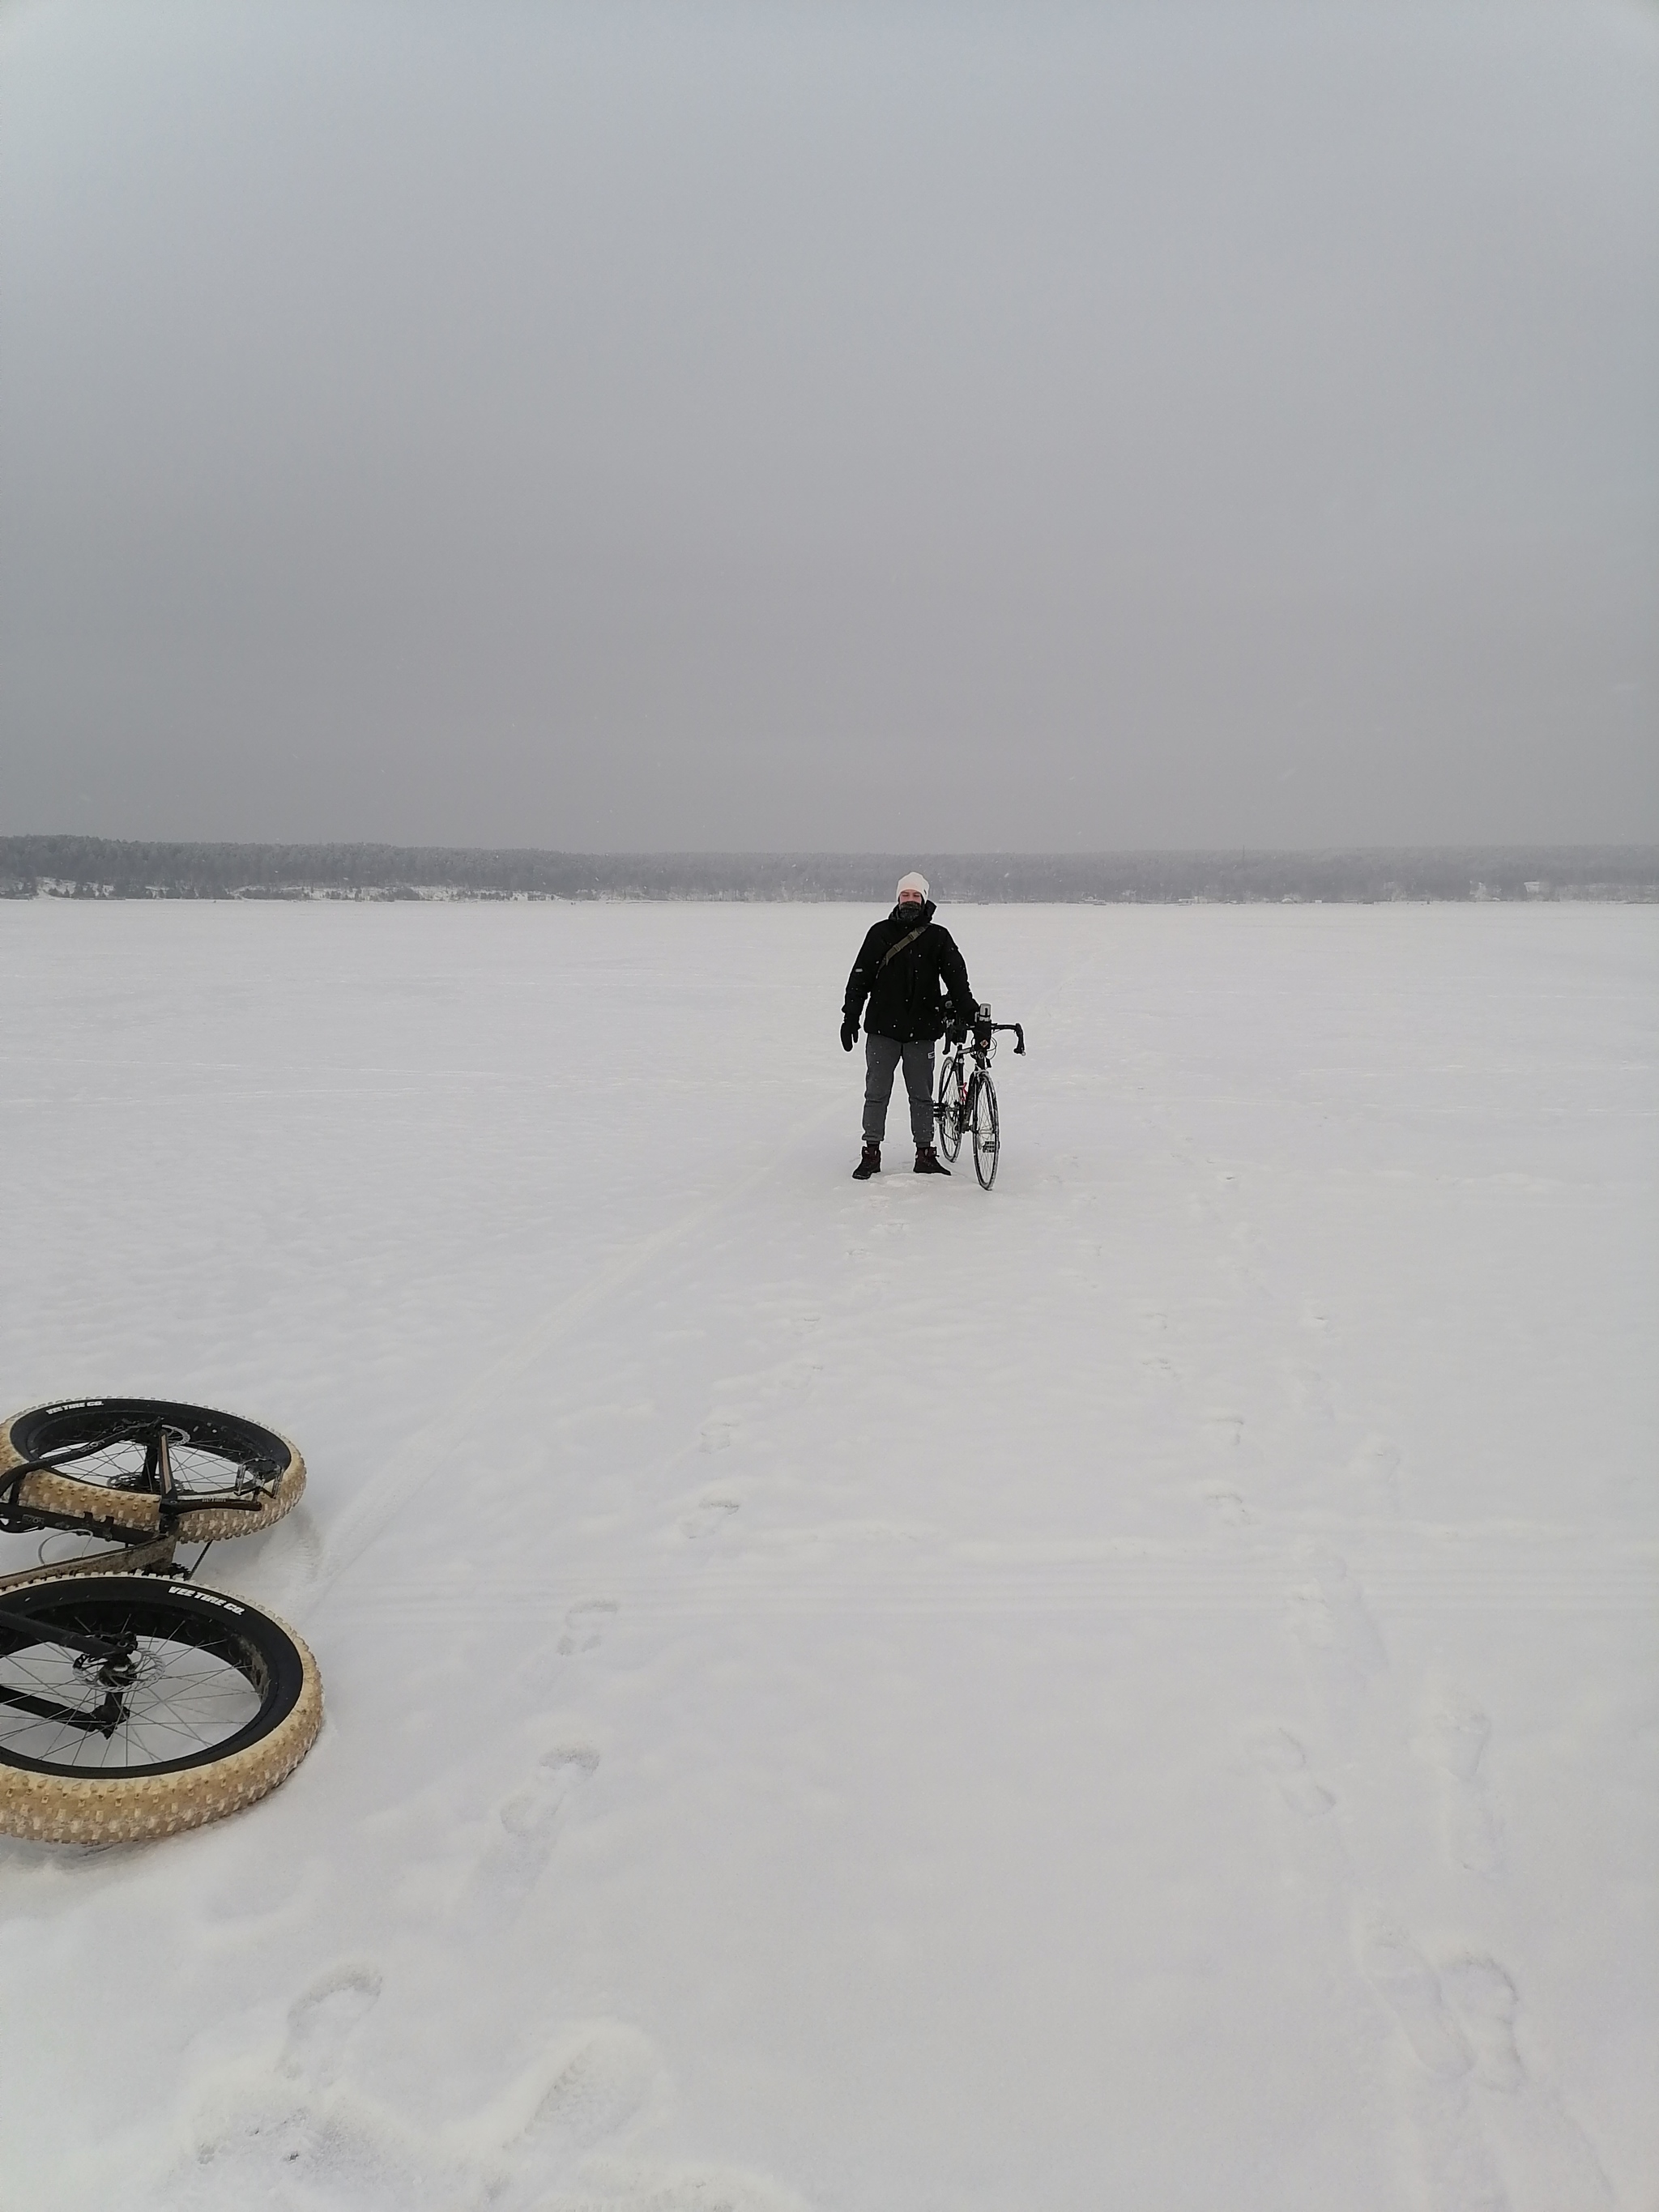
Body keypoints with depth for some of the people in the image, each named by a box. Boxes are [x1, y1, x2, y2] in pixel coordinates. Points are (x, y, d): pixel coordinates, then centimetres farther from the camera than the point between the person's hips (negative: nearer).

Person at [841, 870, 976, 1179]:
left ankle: (925, 1155, 14)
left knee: (922, 1095, 6)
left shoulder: (938, 936, 4)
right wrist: (850, 1016, 2)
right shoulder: (881, 933, 4)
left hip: (922, 1029, 0)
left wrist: (966, 1010, -15)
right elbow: (860, 976, 6)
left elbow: (956, 975, -1)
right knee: (876, 1092, 4)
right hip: (882, 1028, 0)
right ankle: (871, 1154, 12)